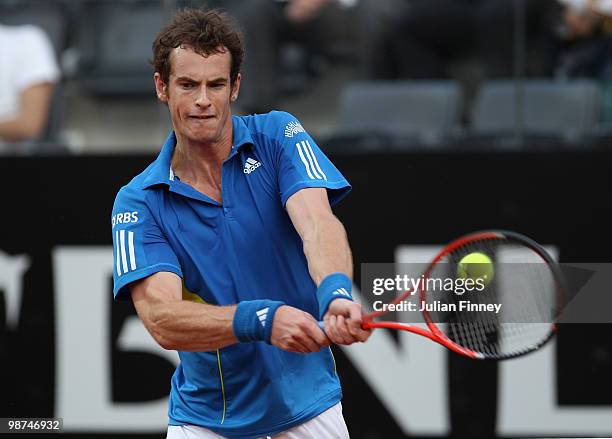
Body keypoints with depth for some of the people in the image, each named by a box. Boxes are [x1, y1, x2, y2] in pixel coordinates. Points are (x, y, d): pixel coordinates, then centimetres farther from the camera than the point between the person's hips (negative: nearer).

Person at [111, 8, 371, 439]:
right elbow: (162, 320, -22)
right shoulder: (138, 203, -9)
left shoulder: (279, 136, -7)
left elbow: (317, 224, -24)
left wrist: (337, 293, -46)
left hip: (307, 403, 0)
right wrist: (263, 319, -39)